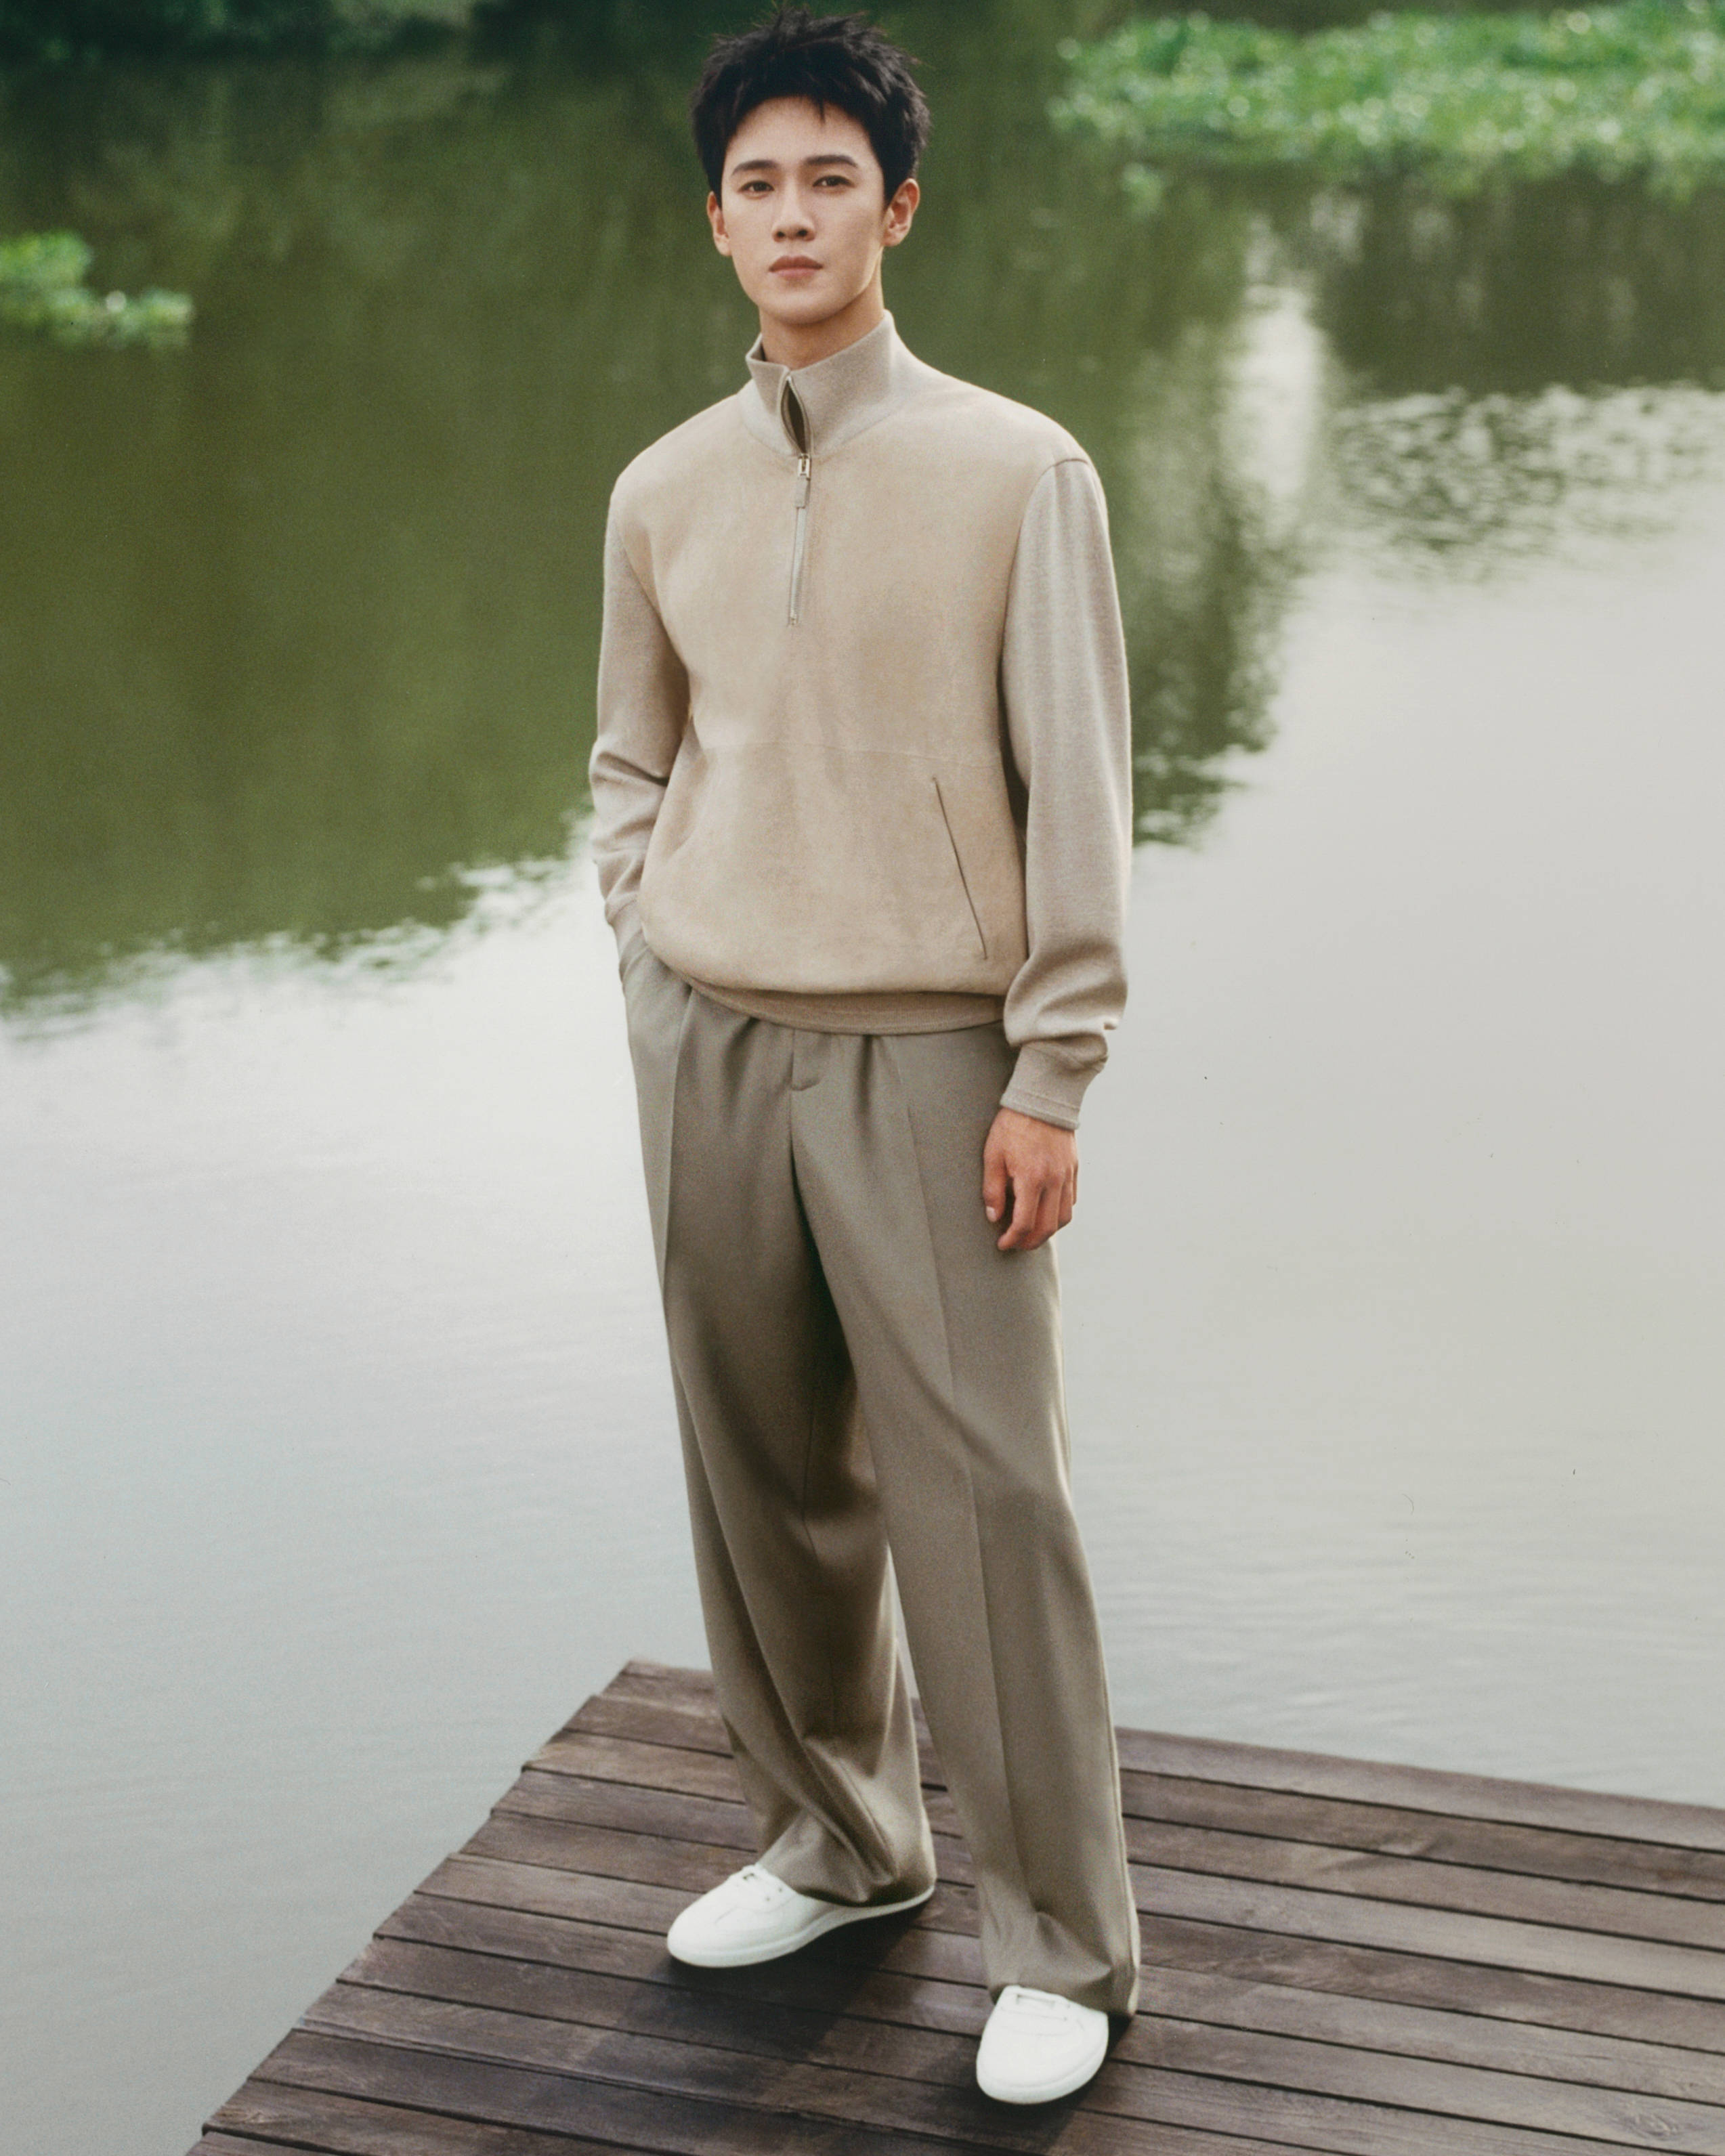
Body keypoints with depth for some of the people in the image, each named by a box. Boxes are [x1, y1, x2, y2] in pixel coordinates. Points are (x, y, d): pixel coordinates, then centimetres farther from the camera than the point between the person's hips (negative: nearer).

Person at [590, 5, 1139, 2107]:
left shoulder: (1018, 471, -4)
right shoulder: (662, 493, 9)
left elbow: (1076, 788, -5)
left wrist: (1051, 1078, -9)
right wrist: (654, 954, 7)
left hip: (926, 1051, -4)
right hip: (705, 1045, 4)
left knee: (983, 1496, -4)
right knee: (764, 1477, 11)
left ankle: (1059, 1947, 9)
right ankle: (833, 1840, 31)